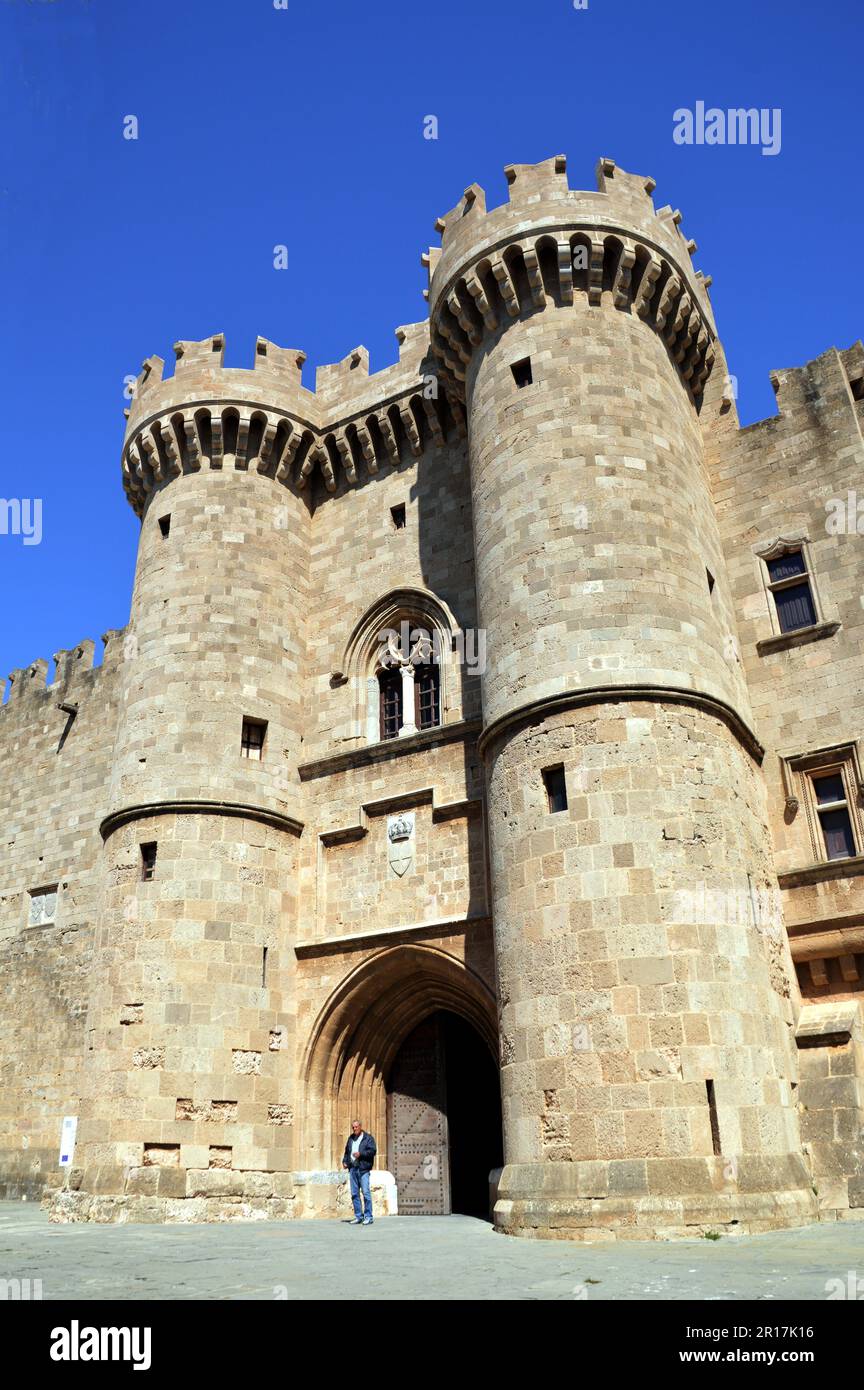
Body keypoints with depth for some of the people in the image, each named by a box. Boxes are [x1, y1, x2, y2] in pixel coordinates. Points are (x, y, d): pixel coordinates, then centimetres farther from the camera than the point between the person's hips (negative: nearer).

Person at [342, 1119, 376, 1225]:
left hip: (363, 1169, -6)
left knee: (366, 1192, -9)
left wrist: (360, 1154, -20)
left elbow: (373, 1151, -11)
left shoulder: (368, 1138, 0)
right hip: (352, 1169, 6)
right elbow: (347, 1151, 27)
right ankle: (358, 1216, 15)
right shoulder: (351, 1138, 18)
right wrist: (344, 1161, 10)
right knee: (354, 1194, 7)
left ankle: (368, 1217, -3)